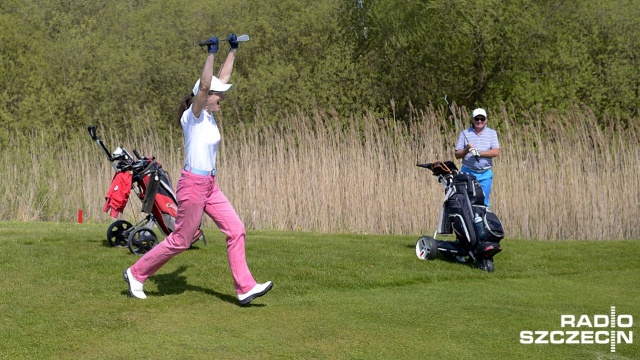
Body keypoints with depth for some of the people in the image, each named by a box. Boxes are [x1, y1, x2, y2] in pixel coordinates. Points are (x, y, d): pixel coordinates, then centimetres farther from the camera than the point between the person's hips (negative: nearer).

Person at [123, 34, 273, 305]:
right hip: (193, 185, -9)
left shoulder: (209, 115, 8)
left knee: (236, 230, -1)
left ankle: (245, 288, -1)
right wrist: (211, 54, -31)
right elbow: (204, 86, -30)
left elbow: (222, 78, 13)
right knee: (180, 240, 2)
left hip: (210, 185, 9)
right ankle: (136, 274, 18)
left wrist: (233, 51, 12)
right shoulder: (193, 116, -13)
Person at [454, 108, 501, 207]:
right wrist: (466, 150, -16)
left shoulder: (492, 133, 8)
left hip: (485, 174, 0)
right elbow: (457, 155, 4)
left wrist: (479, 153, -16)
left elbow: (496, 152, -6)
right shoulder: (464, 133, 7)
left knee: (483, 202, 0)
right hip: (468, 172, 0)